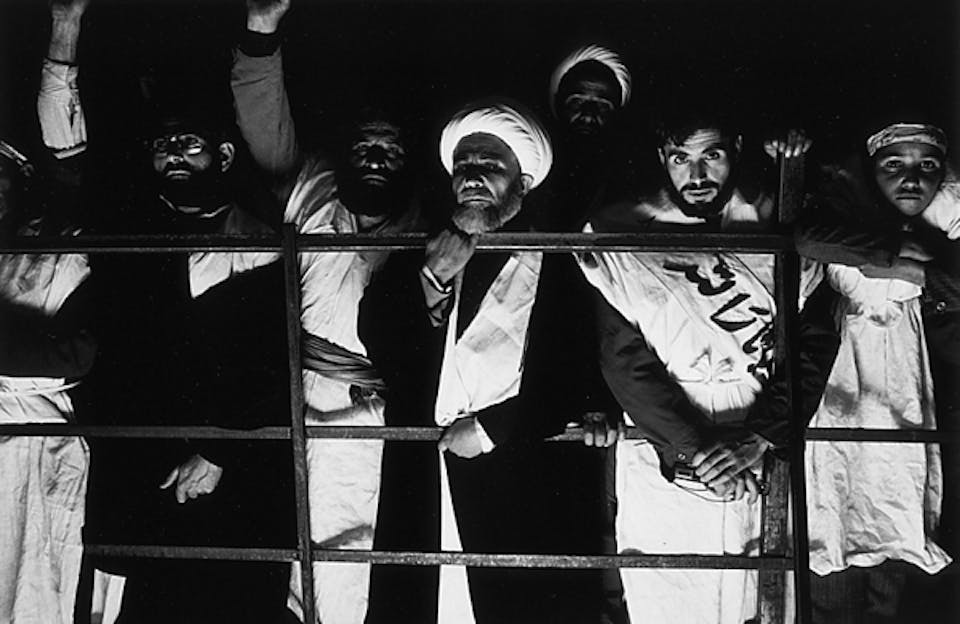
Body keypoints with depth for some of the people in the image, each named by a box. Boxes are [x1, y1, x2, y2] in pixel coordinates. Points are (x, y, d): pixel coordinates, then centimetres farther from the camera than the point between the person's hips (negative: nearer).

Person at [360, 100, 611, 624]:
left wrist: (491, 428, -10)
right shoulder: (418, 259, 14)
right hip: (424, 489, 3)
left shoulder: (558, 262, 2)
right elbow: (376, 346, 5)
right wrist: (433, 279, -7)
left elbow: (580, 377, -6)